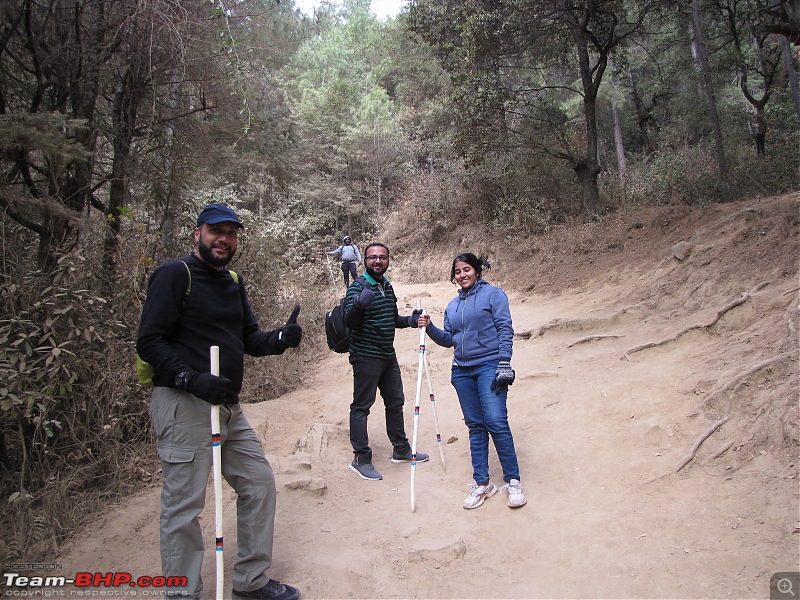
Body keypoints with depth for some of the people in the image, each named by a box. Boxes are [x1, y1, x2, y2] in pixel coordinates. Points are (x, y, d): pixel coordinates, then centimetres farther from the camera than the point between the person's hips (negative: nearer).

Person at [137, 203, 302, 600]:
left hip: (228, 407, 8)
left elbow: (249, 339, 14)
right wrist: (191, 378, -26)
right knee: (183, 505, -1)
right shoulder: (174, 275, -7)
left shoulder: (233, 283, 16)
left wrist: (280, 338, -7)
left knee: (259, 483, 13)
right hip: (184, 405, -8)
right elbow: (149, 341, -13)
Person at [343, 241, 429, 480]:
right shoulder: (358, 287, -12)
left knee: (395, 402, 16)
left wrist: (410, 321, 4)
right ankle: (361, 459, 8)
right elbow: (350, 322, -24)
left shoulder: (388, 287, 12)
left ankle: (401, 450, 30)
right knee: (361, 406, -2)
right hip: (366, 357, -8)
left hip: (388, 356, 8)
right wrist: (358, 304, -44)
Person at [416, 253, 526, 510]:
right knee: (475, 426, 7)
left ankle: (513, 481, 0)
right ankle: (481, 483, 13)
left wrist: (504, 363, -15)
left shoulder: (493, 294, 1)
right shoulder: (453, 305, 18)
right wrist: (430, 327, 1)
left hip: (490, 366, -5)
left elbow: (505, 330, -6)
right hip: (462, 371, 6)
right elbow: (449, 339, 18)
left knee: (496, 422, -13)